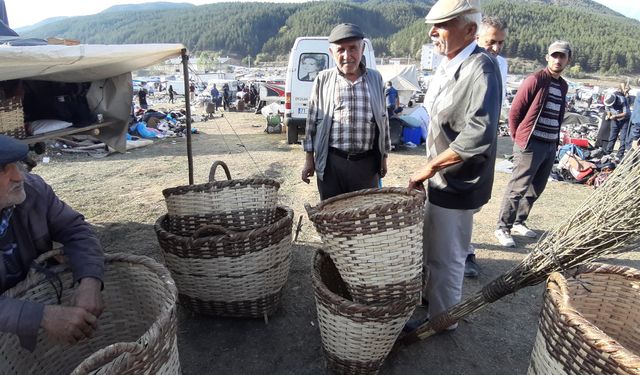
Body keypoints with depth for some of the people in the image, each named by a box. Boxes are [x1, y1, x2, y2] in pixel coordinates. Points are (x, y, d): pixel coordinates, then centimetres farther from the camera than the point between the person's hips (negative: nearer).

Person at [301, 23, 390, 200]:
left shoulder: (375, 79, 5)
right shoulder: (323, 80, 1)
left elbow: (383, 119, 11)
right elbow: (312, 120, 5)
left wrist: (384, 156, 12)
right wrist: (309, 158, 4)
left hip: (367, 163, 1)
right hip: (330, 163, -1)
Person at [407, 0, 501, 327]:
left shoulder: (481, 68, -21)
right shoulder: (446, 66, 7)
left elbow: (479, 134, -30)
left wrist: (430, 166, -22)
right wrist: (429, 170, 13)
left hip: (457, 184, -9)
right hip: (440, 178, 9)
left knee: (446, 257, 8)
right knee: (430, 245, 24)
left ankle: (441, 319, 28)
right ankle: (428, 294, 46)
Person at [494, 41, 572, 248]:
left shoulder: (563, 86, 14)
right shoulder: (536, 79, -8)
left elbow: (558, 117, 20)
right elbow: (515, 111, -8)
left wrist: (556, 142, 13)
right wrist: (518, 138, -3)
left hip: (550, 147, 8)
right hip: (530, 145, -8)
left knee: (536, 189, 15)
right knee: (517, 189, -4)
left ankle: (519, 222, 29)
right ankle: (503, 228, 6)